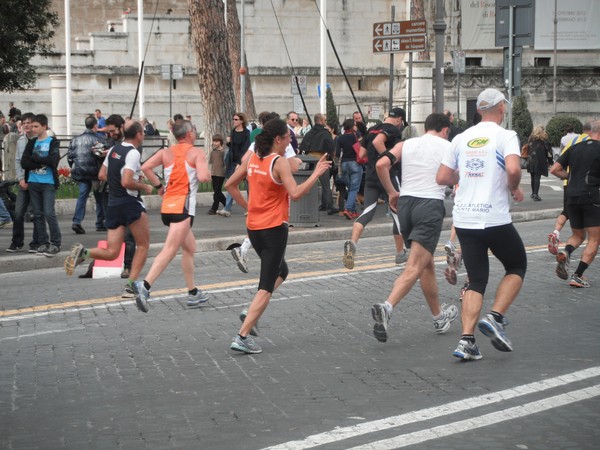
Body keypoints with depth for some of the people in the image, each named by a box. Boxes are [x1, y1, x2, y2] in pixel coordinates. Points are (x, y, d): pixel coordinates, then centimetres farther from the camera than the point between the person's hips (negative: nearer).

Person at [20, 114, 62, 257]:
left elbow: (53, 161, -17)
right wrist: (41, 163, -12)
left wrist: (35, 158, -9)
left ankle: (56, 244, -2)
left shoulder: (53, 142, -1)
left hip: (48, 183, -5)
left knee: (49, 214, -10)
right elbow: (24, 163, 0)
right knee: (38, 214, 7)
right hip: (33, 183, 5)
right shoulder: (31, 143, 11)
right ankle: (43, 243, 14)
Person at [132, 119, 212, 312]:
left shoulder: (166, 152, 12)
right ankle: (145, 285, -33)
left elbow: (145, 167, -1)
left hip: (167, 206, 7)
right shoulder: (197, 152, -2)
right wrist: (208, 174, 7)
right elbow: (203, 177, -16)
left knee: (190, 248, 22)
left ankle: (193, 292, 26)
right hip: (183, 207, -7)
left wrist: (158, 186, 11)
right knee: (169, 250, -16)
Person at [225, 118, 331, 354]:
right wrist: (317, 173, -20)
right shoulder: (279, 162, -15)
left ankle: (251, 312, 9)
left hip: (254, 226, 8)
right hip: (274, 228, -8)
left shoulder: (252, 158, 6)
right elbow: (295, 193, -26)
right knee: (266, 286, -3)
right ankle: (242, 336, -11)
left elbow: (230, 185, 12)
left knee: (280, 271, 27)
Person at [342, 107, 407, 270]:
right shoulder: (394, 130, -8)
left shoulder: (372, 130, 15)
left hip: (370, 177, 6)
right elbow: (378, 142, -27)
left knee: (367, 212, -3)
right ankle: (400, 253, 22)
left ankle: (352, 243, -30)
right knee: (398, 214, 11)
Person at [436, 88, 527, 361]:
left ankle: (467, 340, -2)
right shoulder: (505, 136, -6)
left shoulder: (462, 138, 9)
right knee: (517, 267, 17)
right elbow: (513, 169, -23)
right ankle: (495, 318, 0)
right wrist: (514, 188, -3)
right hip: (495, 220, -5)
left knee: (476, 280, 10)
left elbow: (442, 177, 10)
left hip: (464, 220, 5)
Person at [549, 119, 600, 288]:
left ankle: (565, 252, -11)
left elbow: (554, 170, 9)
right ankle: (578, 276, -6)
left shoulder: (574, 148, 10)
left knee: (578, 235, 21)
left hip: (571, 196, 6)